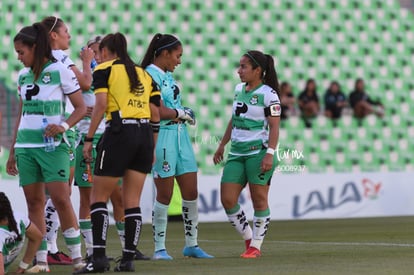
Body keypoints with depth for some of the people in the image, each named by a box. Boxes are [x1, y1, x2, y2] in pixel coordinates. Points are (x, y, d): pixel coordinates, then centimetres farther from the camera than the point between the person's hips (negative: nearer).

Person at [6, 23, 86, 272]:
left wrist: (63, 126, -20)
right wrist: (12, 151, 19)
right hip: (25, 146, 6)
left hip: (52, 146, -6)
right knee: (34, 202, 3)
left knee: (60, 198, -13)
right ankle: (41, 260, 5)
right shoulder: (23, 76, 13)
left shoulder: (60, 71, -4)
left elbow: (81, 107, -3)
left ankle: (77, 256, -7)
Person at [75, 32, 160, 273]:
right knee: (133, 201, 8)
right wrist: (152, 148, 19)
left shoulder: (104, 69, 3)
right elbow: (155, 114, 14)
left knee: (99, 198, 0)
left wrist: (89, 139, -7)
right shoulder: (144, 74, 19)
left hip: (119, 132, -5)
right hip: (144, 135, 5)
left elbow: (101, 104, -9)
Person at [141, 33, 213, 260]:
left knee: (191, 193, 8)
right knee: (165, 194, -2)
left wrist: (185, 114, -1)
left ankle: (191, 245, 18)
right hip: (162, 137, -8)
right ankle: (159, 248, 6)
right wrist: (183, 113, -5)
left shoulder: (168, 75, 15)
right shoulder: (150, 75, -12)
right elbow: (159, 112, -19)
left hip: (180, 135, 8)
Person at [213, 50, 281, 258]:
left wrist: (270, 153, -20)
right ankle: (248, 238, 16)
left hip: (258, 152, -7)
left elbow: (274, 126, -11)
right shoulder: (239, 89, 13)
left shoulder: (268, 94, -8)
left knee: (259, 200, 0)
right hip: (236, 153, 7)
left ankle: (256, 245, 8)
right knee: (227, 200, 0)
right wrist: (222, 145, 24)